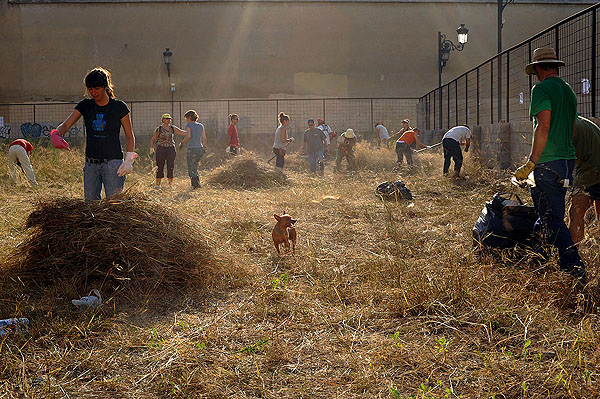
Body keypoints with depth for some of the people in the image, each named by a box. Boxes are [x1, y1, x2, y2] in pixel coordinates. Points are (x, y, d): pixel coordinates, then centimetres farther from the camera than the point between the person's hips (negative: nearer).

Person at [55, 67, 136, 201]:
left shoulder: (119, 107, -1)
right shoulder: (85, 105, 8)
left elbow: (130, 137, 2)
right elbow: (66, 125, 1)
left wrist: (128, 160, -10)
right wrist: (56, 133, -23)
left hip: (113, 162, -4)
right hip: (91, 163, 4)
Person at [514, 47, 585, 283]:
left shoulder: (541, 89, -9)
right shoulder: (568, 90, 17)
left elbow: (543, 127, -20)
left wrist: (531, 163, -19)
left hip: (549, 163, -9)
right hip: (568, 160, 9)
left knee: (552, 218, -6)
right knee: (547, 212, 22)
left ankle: (574, 268, -10)